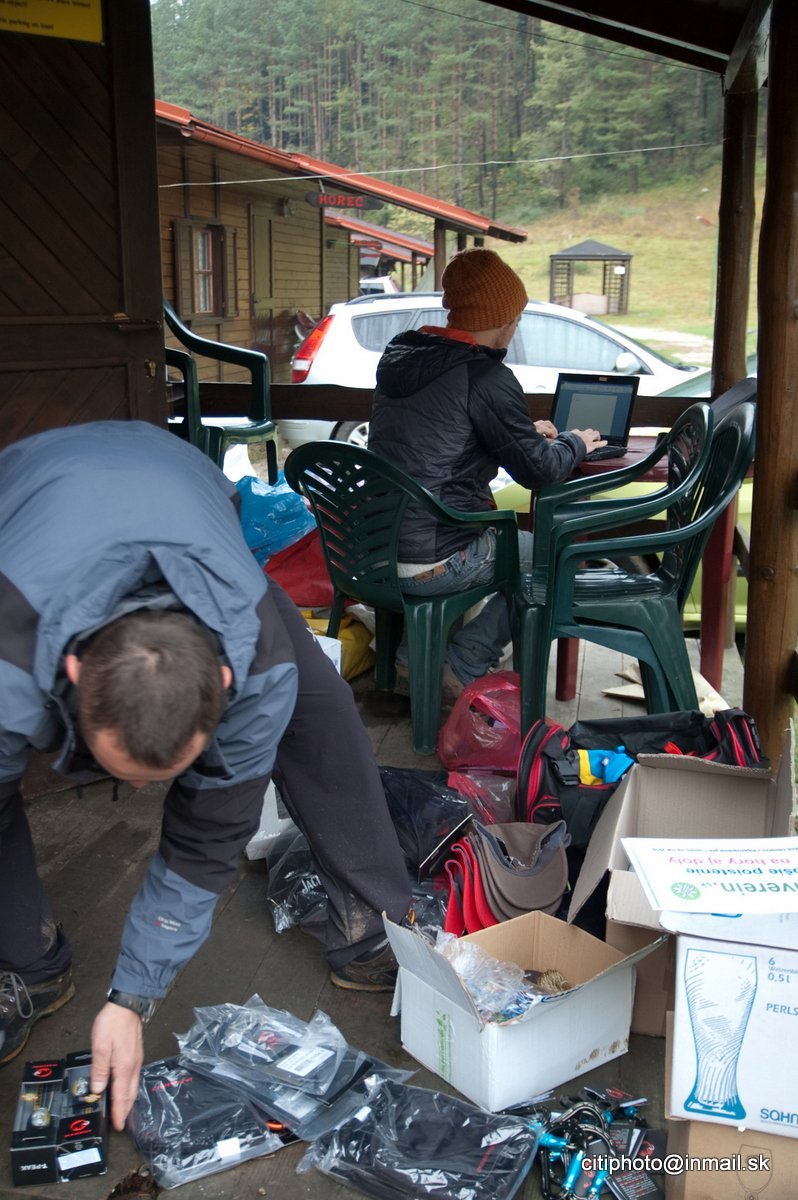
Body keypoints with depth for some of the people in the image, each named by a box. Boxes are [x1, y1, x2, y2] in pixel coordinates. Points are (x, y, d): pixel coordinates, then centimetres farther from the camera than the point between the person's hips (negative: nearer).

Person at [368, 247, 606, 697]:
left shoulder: (399, 355, 8)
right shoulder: (487, 377, -16)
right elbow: (538, 471, -10)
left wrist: (524, 431, 24)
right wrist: (576, 442, 11)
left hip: (371, 548, 8)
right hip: (431, 564, -7)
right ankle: (461, 667, 7)